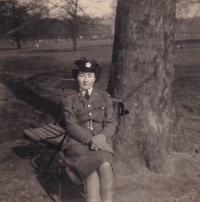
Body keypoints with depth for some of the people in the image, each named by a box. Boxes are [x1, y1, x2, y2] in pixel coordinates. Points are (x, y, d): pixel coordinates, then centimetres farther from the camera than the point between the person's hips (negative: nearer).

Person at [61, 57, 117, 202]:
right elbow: (71, 126, 2)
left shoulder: (104, 97, 19)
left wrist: (102, 136, -17)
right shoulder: (70, 100, 16)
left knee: (105, 166, -35)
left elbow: (111, 123, 8)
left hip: (101, 141, 1)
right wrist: (90, 139, -17)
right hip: (78, 142, -1)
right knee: (92, 169, -34)